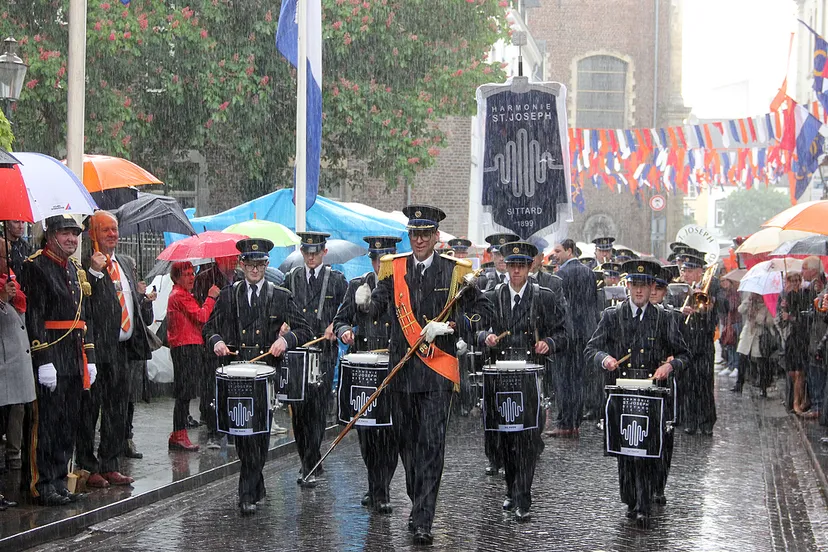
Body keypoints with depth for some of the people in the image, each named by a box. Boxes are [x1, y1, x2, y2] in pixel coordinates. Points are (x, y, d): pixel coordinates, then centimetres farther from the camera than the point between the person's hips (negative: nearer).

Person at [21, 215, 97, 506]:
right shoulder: (36, 266, -8)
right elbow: (33, 317, -14)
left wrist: (90, 359, 15)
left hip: (76, 360, 8)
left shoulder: (76, 271, 17)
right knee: (46, 422, -4)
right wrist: (43, 360, -19)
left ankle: (59, 480, 19)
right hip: (50, 356, -8)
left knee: (68, 424, 11)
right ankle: (44, 486, 1)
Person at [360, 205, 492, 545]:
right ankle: (418, 502, 33)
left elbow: (482, 311, 1)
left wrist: (448, 326, -14)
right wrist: (365, 304, -26)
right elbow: (377, 307, -2)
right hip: (402, 368, 3)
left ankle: (423, 521, -7)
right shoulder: (393, 269, 6)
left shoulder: (455, 272, 1)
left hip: (438, 372, -3)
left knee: (431, 445, -9)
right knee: (406, 441, 14)